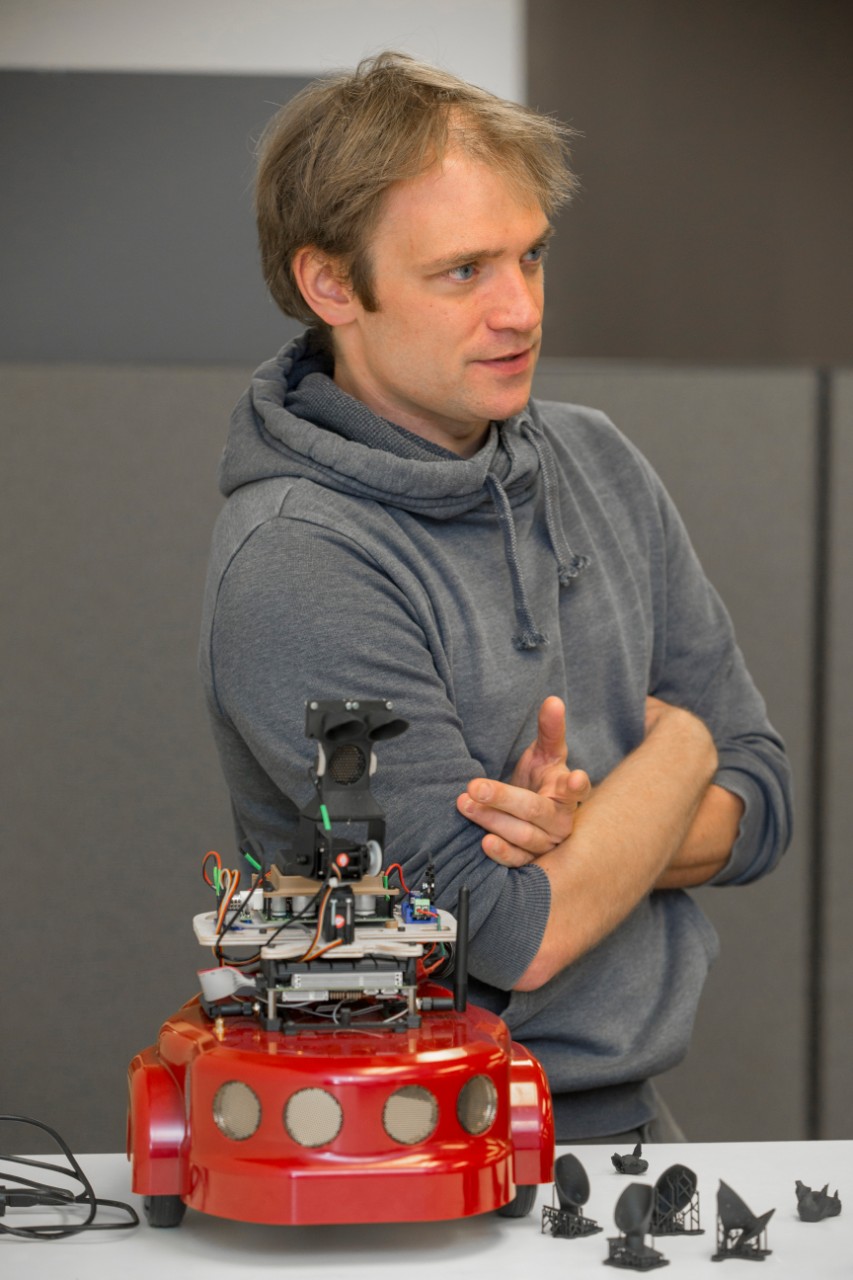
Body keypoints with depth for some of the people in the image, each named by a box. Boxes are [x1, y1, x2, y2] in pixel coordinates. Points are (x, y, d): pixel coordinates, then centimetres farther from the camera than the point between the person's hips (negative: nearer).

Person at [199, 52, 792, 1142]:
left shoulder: (599, 464, 8)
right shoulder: (290, 569, -15)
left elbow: (757, 806, 9)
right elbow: (520, 938, -17)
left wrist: (582, 830, -11)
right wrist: (678, 743, -1)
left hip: (633, 1121, 6)